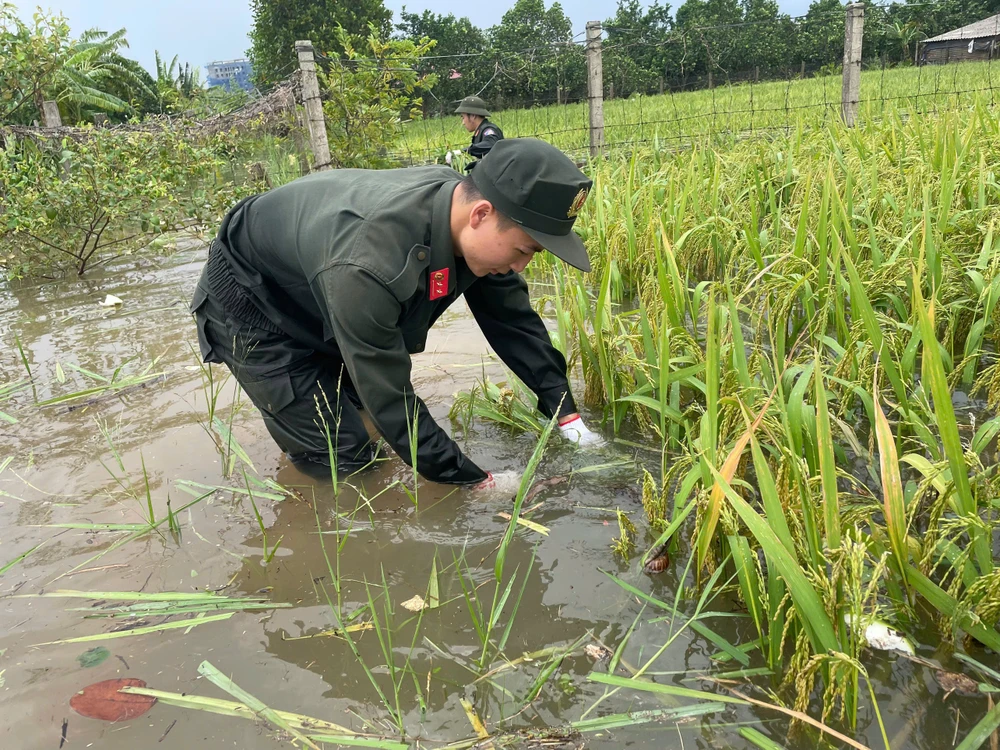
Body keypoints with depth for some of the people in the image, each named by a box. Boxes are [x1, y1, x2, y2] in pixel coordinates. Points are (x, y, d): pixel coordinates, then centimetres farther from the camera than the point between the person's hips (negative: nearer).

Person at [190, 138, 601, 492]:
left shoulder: (464, 201, -18)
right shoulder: (369, 263, -44)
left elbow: (514, 320, -8)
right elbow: (389, 395, -36)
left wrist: (567, 415, -9)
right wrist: (472, 480, -28)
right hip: (251, 308, -7)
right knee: (344, 461, -10)